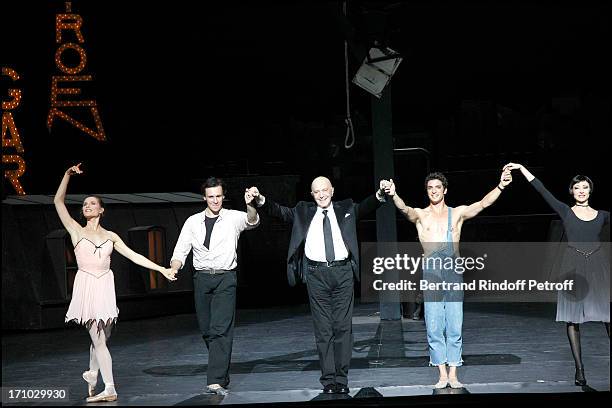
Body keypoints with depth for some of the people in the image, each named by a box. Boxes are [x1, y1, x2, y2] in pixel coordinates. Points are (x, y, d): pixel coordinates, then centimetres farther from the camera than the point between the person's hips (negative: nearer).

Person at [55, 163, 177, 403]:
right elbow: (58, 201, 1)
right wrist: (68, 175, -3)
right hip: (86, 286, -2)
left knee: (100, 337, 7)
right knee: (98, 339, -6)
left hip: (105, 286, 2)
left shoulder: (110, 236, 13)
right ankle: (109, 389, -5)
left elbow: (133, 256, 12)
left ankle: (92, 375, 33)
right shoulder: (76, 230, 7)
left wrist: (161, 269, 8)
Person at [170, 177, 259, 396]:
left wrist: (249, 205, -41)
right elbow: (181, 251, 8)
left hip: (225, 279, -4)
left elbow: (252, 221, -20)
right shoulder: (193, 222, 9)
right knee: (206, 330, 9)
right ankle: (222, 373, 27)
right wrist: (173, 269, -12)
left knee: (221, 329, -13)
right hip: (202, 278, 4)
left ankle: (216, 382, -17)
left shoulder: (233, 218, 1)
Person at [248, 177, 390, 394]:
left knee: (343, 327, 0)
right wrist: (261, 200, -11)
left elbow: (365, 207, -2)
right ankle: (328, 380, 6)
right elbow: (281, 211, 6)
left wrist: (380, 195, -22)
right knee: (323, 329, 2)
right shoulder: (304, 212, 13)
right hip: (316, 274, 0)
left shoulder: (346, 209, 12)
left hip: (342, 272, 0)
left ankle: (341, 379, 6)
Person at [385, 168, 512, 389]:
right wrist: (394, 195, -34)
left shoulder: (457, 213, 12)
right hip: (431, 272, 0)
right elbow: (405, 209, -11)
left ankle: (453, 374, 5)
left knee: (454, 327, -1)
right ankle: (442, 374, 6)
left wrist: (500, 186, -17)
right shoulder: (421, 215, 10)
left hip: (453, 271, 0)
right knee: (434, 327, -1)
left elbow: (482, 204, -1)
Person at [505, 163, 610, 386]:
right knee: (573, 317, -2)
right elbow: (541, 190, 3)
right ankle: (579, 369, 2)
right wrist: (521, 168, 0)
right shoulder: (565, 211, 7)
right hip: (574, 267, -1)